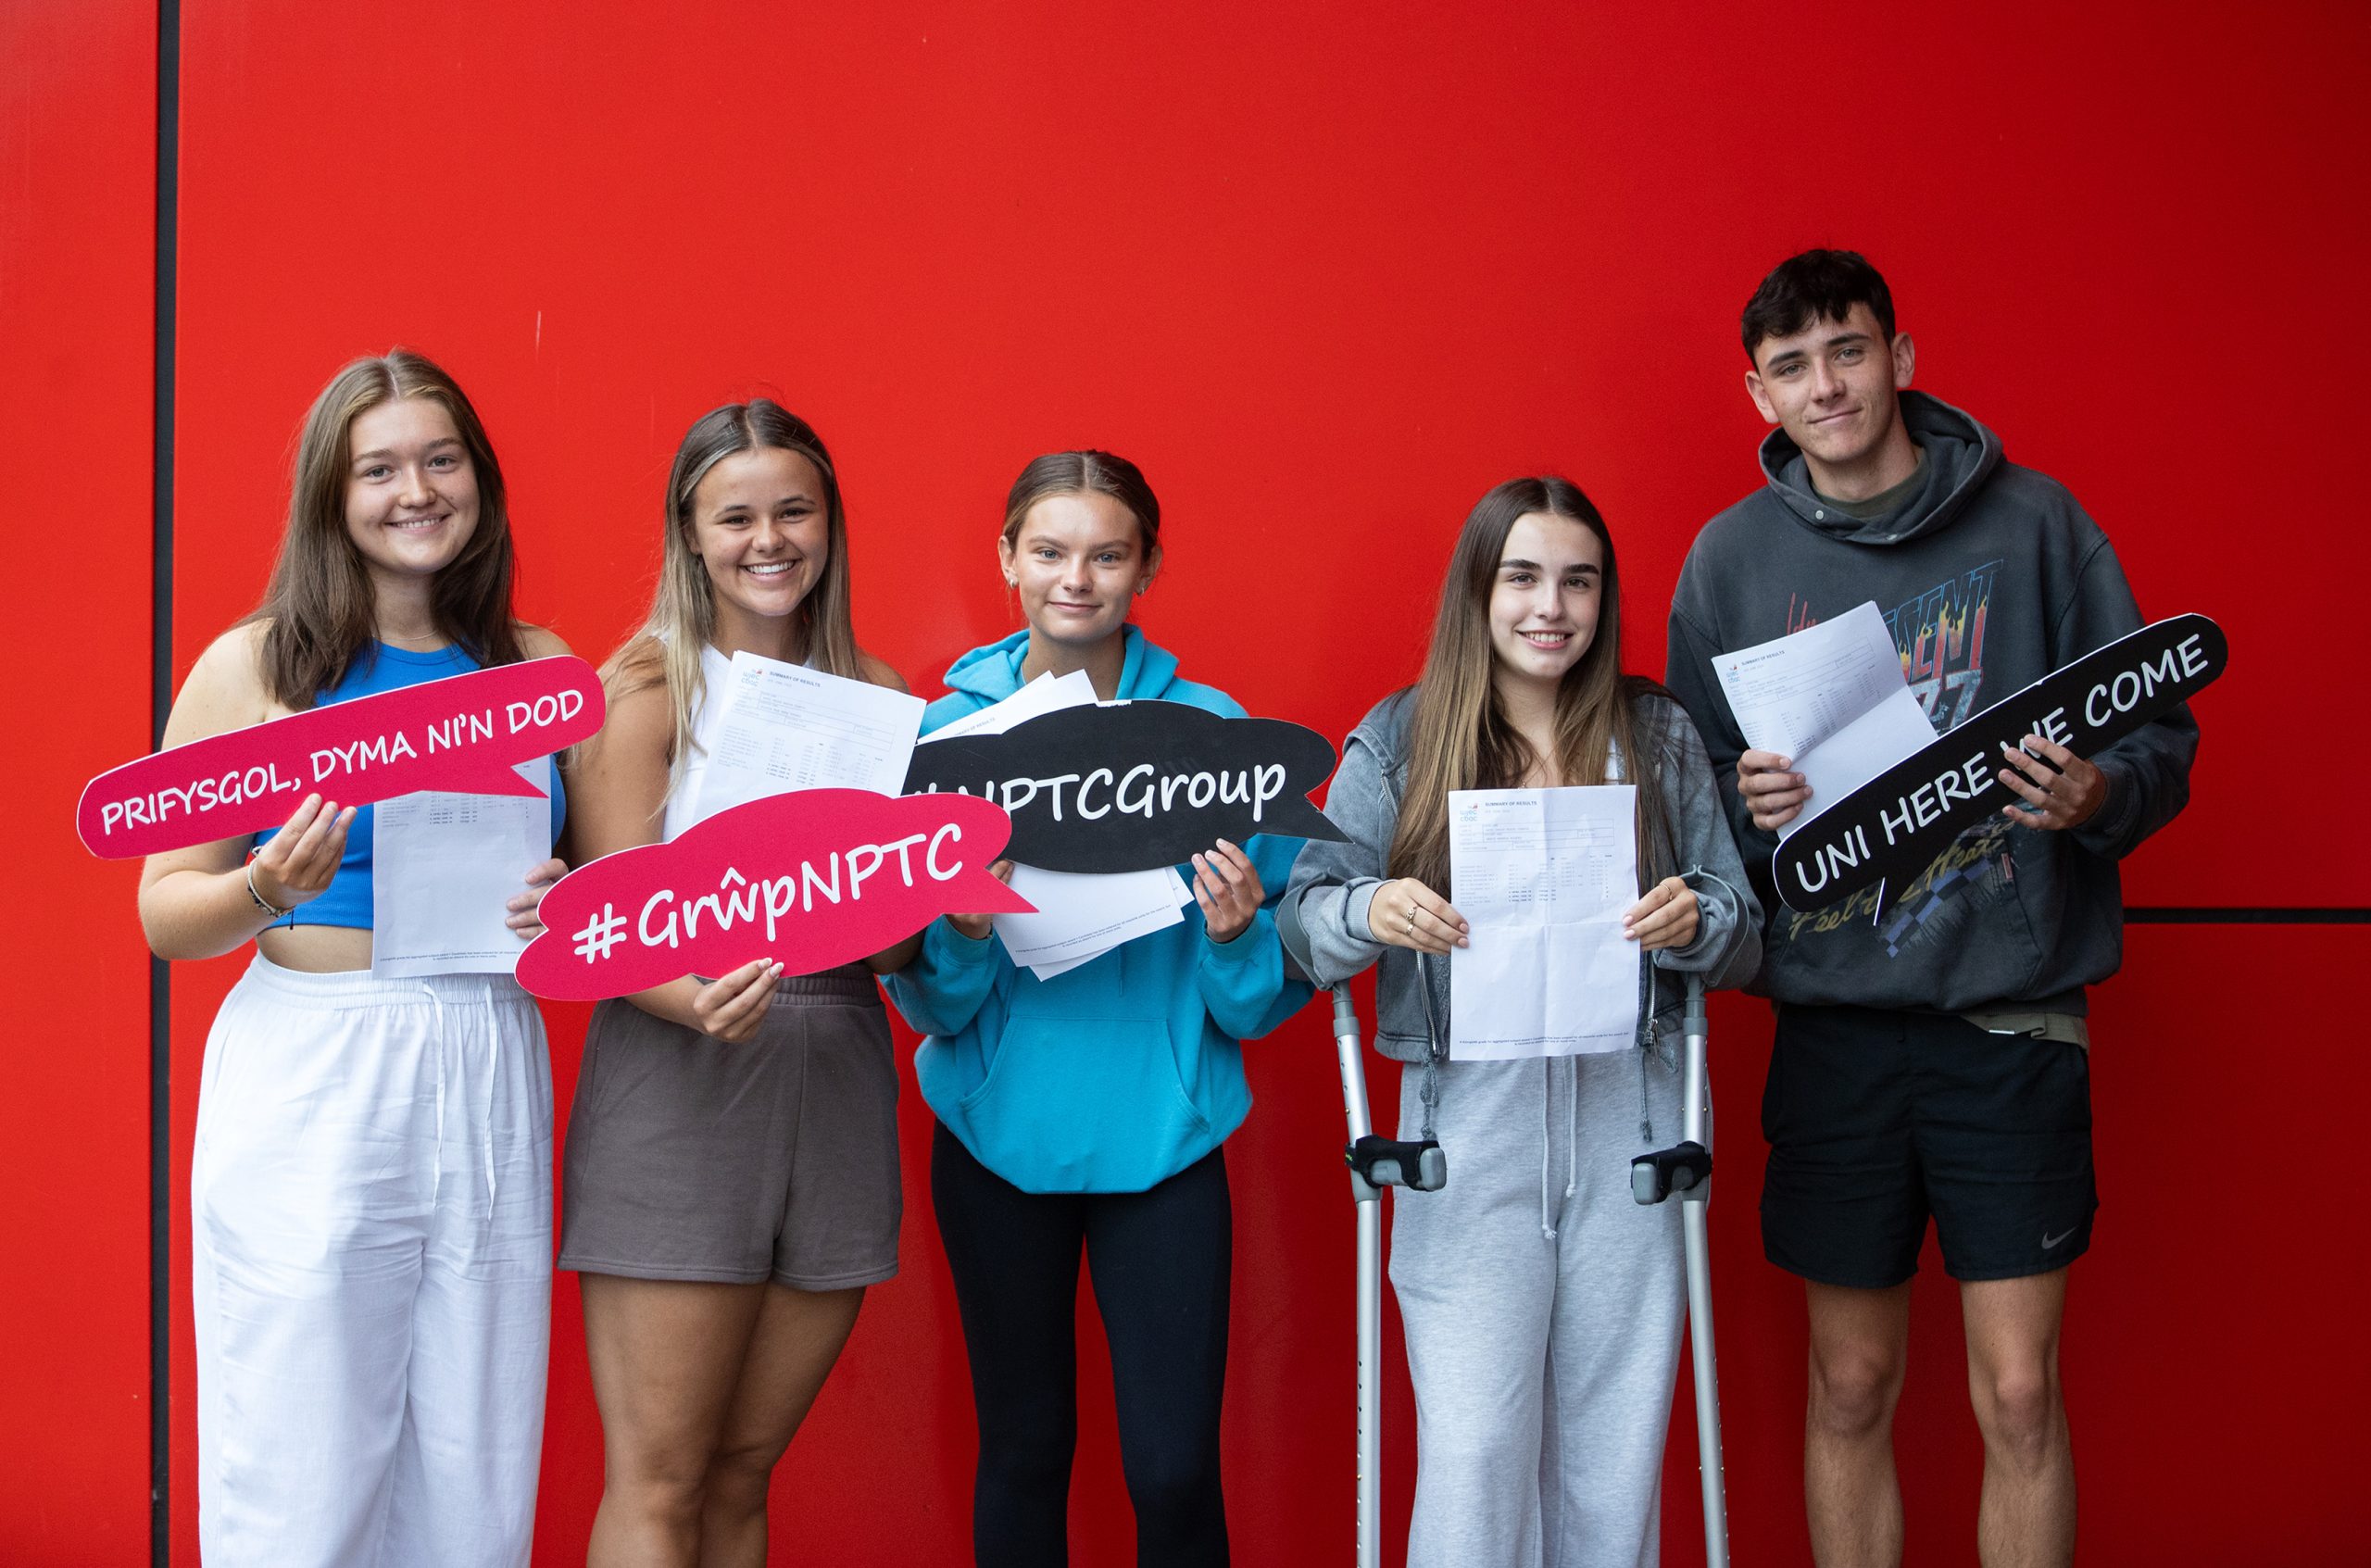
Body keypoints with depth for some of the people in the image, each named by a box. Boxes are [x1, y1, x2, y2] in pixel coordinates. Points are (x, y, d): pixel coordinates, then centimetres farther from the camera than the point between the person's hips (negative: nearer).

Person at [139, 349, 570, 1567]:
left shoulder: (539, 669, 11)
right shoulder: (254, 667, 2)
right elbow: (164, 912, 4)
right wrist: (271, 889, -16)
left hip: (488, 1082, 3)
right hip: (310, 1079, -3)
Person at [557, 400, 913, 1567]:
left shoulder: (875, 694, 13)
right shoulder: (644, 686, 0)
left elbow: (895, 941, 13)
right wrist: (699, 1001, -27)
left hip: (836, 1075, 4)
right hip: (678, 1083, -4)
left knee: (741, 1474, 11)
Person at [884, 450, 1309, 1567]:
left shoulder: (1212, 730, -3)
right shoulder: (951, 727, -1)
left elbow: (1265, 1003, 0)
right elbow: (931, 1005, -1)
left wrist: (1236, 935, -20)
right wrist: (962, 932, -21)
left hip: (1163, 1136, -1)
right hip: (1000, 1131, 1)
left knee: (1174, 1467, -3)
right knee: (1023, 1445, 12)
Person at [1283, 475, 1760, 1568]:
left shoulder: (1660, 737, 9)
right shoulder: (1395, 742, 5)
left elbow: (1743, 939, 11)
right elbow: (1309, 924, 3)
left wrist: (1694, 923, -12)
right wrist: (1367, 913, -19)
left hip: (1626, 1124, 2)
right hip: (1468, 1127, -1)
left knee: (1615, 1449, 6)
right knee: (1474, 1450, -6)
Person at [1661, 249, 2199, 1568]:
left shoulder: (2033, 523, 1)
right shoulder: (1733, 555, 6)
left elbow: (2165, 734, 4)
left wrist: (2102, 795, -18)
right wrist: (1747, 804, -11)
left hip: (2012, 1011, -1)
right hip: (1834, 1022, 2)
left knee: (2021, 1392, -1)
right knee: (1852, 1387, 9)